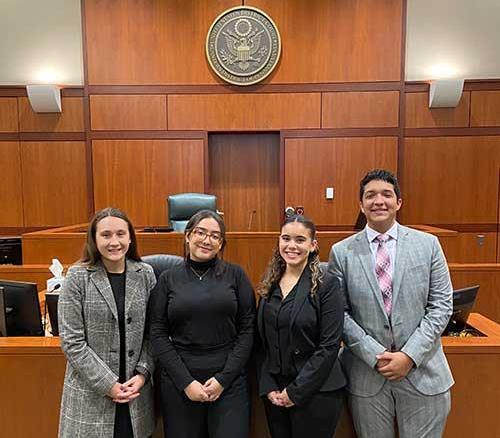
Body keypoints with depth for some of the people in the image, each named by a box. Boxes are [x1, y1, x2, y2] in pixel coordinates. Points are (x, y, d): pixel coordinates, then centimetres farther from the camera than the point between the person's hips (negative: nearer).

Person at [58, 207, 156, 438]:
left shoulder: (145, 274, -2)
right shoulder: (77, 277, -9)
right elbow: (72, 342, -10)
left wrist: (143, 374, -7)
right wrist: (108, 384, -12)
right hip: (90, 394, -2)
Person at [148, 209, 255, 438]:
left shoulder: (235, 275, -1)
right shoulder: (167, 279, 1)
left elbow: (247, 329, -3)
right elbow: (158, 335, -1)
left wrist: (223, 378, -8)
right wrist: (185, 382, -8)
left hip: (229, 380, 0)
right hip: (179, 381, 1)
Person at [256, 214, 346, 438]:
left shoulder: (326, 284, -12)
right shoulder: (269, 284, 3)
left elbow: (329, 346, -15)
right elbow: (262, 342, 6)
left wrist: (296, 391, -13)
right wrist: (267, 387, -2)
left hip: (315, 393, -4)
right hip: (274, 393, 5)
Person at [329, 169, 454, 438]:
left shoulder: (428, 244, -1)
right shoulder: (342, 252, -4)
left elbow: (441, 305, -2)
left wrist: (410, 356, -10)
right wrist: (375, 355, -12)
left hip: (422, 372, 1)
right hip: (366, 375, 0)